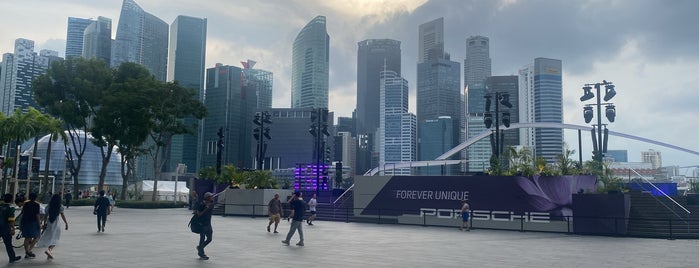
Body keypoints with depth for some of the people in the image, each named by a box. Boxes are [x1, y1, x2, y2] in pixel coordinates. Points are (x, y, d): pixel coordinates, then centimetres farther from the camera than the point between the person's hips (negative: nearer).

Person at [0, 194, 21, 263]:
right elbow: (11, 221, -16)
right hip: (6, 229, -4)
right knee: (8, 244, 6)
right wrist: (13, 229, -8)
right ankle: (12, 258, 17)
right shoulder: (10, 209, -14)